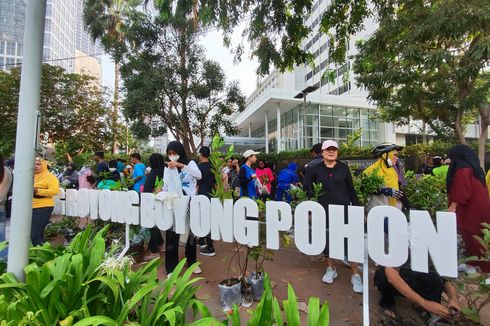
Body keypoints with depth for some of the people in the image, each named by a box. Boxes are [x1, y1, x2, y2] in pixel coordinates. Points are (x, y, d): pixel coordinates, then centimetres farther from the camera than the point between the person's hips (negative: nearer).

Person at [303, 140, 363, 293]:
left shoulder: (344, 168, 2)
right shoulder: (315, 169, -1)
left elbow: (351, 189, 5)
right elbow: (307, 189, 4)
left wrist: (356, 207, 3)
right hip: (324, 210, 1)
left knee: (349, 240, 1)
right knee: (326, 239, 11)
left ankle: (355, 275, 17)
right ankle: (331, 268, 32)